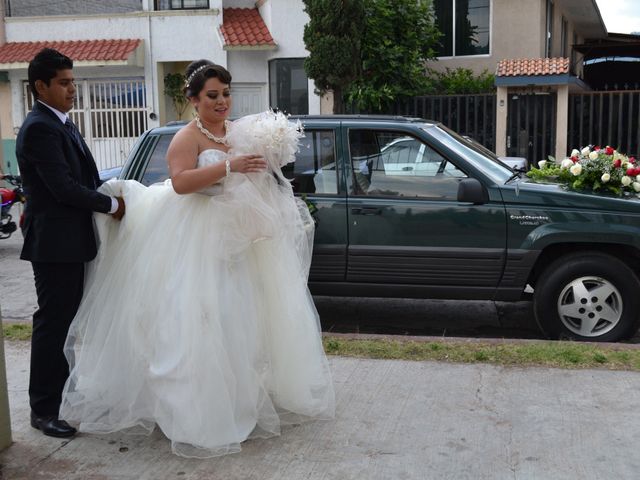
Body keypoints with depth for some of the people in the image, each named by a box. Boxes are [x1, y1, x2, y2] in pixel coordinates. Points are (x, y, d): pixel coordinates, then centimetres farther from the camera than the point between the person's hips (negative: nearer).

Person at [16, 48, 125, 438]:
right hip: (55, 242, -9)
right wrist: (112, 205, -12)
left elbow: (82, 177, 18)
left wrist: (110, 197, 2)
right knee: (53, 323, -2)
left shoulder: (62, 124, 14)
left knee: (66, 319, 18)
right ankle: (43, 409, 9)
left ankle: (69, 389, 32)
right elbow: (64, 188, -23)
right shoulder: (39, 128, -17)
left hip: (71, 240, 9)